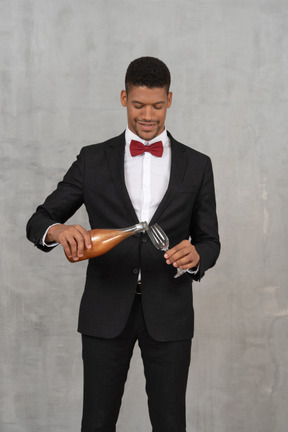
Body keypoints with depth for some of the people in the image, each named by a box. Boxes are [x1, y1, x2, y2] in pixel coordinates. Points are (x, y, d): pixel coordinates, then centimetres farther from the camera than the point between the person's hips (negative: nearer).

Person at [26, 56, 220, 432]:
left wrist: (196, 255, -17)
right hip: (107, 312, 0)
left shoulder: (196, 165, 4)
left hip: (168, 313, 0)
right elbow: (39, 222, 1)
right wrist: (60, 230, -24)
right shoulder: (93, 160, 3)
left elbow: (209, 241, 8)